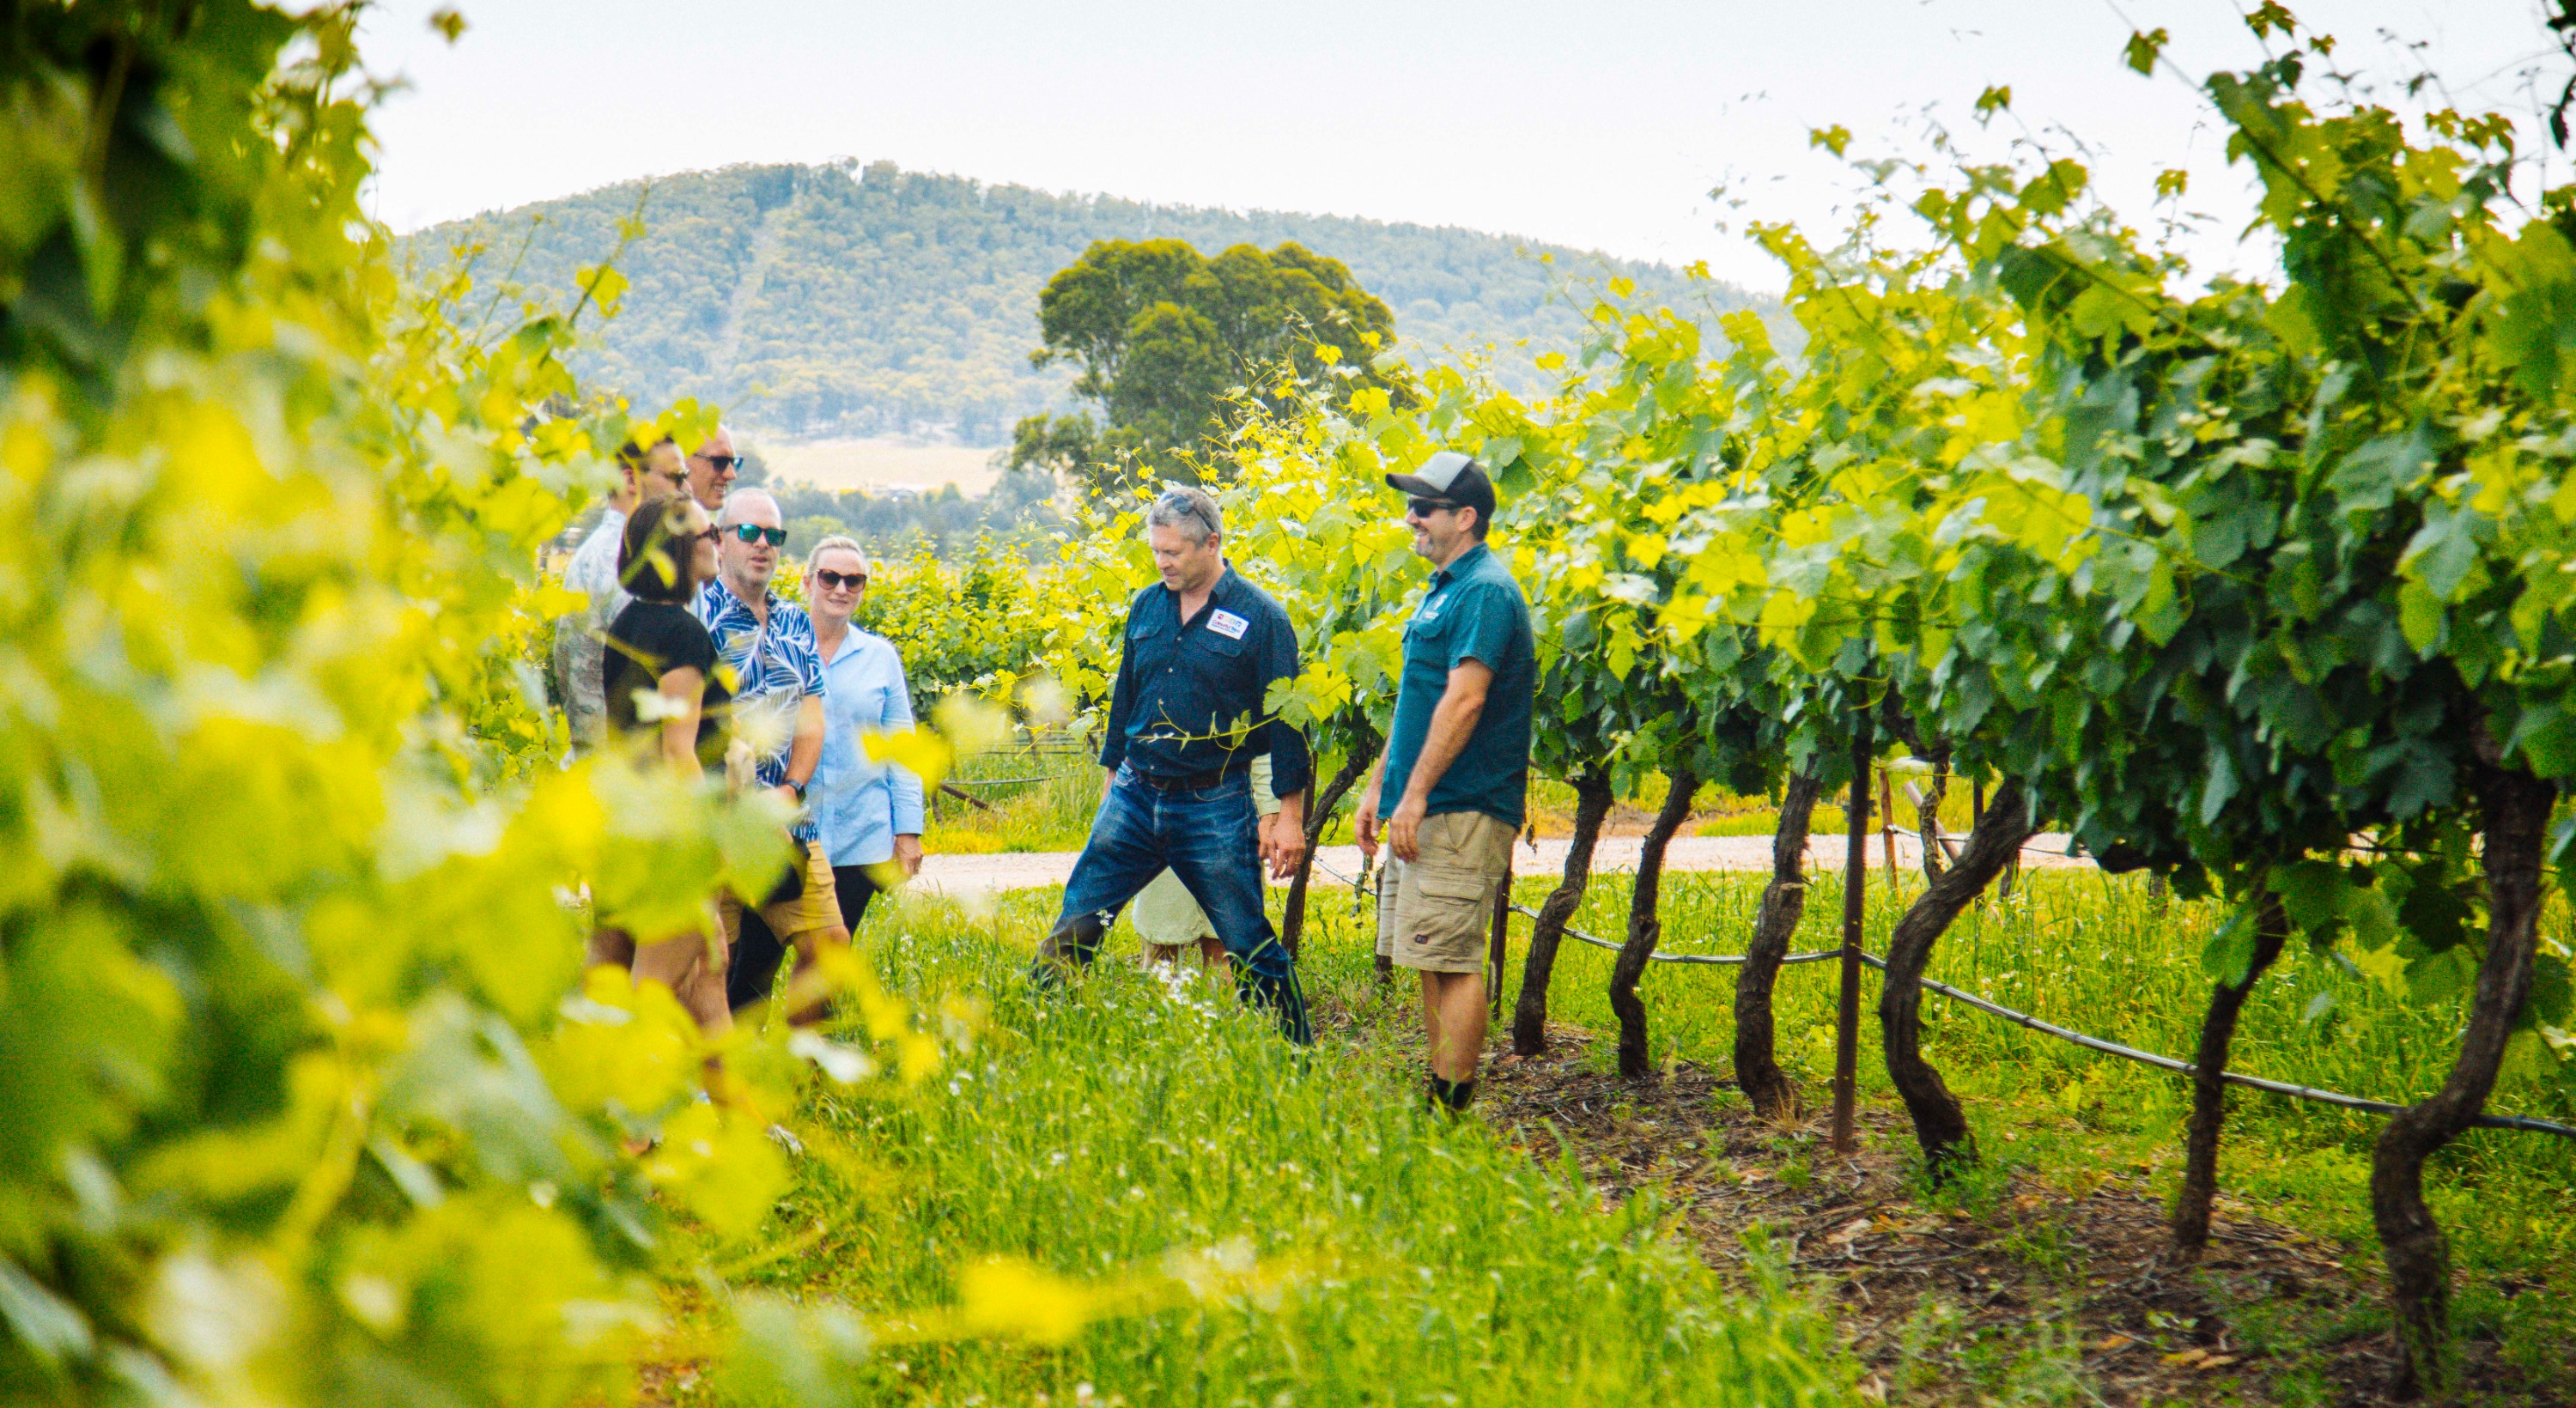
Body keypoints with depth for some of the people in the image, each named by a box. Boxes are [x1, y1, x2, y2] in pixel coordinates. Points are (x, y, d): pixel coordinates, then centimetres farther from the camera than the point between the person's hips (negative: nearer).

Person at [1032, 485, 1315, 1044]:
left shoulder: (1260, 618, -7)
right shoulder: (1146, 606, 8)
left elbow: (1287, 722, -6)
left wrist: (1289, 815, -9)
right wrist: (1112, 779, 20)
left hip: (1215, 808, -4)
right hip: (1135, 795, 4)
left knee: (1250, 946, 0)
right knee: (1074, 926, 2)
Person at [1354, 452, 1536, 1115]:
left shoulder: (1486, 592, -13)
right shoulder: (1443, 590, 19)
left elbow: (1465, 699, -22)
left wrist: (1415, 793, -23)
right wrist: (1378, 786, 22)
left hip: (1462, 811, -10)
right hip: (1428, 811, 10)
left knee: (1452, 960, -10)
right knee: (1433, 963, 11)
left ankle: (1451, 1109, -9)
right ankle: (1437, 1100, 16)